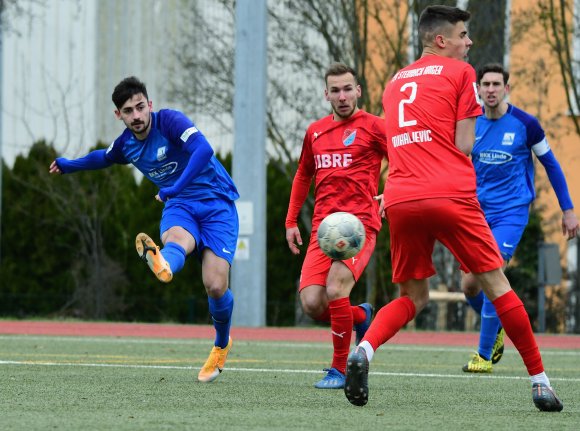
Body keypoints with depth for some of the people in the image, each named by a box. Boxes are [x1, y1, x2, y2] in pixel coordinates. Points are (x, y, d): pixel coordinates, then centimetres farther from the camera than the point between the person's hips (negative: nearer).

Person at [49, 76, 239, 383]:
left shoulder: (169, 121, -16)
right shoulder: (126, 144, 5)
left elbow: (203, 150, -33)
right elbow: (105, 157, 32)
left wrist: (175, 188, -38)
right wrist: (70, 165, 40)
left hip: (216, 202, -4)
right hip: (179, 207, 4)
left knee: (215, 286, -16)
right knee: (176, 238, -37)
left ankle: (222, 344, 15)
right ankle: (162, 265, -77)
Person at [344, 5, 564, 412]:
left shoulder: (395, 82, 22)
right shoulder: (460, 72, 5)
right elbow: (463, 147, 1)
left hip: (401, 200, 5)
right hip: (450, 195, -5)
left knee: (413, 297, 14)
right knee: (496, 284, 5)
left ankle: (364, 350, -14)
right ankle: (540, 381, 7)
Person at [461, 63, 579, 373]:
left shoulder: (525, 123, -7)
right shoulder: (470, 124, 1)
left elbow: (551, 164, 3)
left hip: (512, 212, -4)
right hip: (479, 213, 4)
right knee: (470, 285, 1)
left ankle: (485, 355, -9)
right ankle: (496, 328, 32)